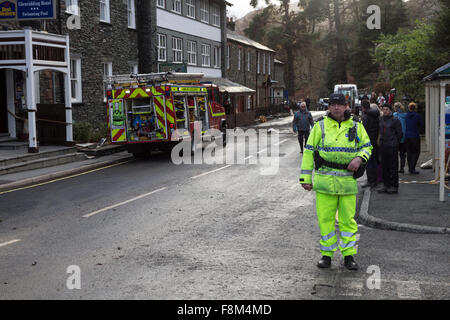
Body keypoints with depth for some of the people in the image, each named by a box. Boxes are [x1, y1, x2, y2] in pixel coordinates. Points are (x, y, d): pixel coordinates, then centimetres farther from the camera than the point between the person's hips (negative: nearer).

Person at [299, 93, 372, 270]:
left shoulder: (356, 127, 9)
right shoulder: (320, 126, 4)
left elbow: (367, 146, 16)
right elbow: (309, 151, 5)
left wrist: (359, 158, -8)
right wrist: (305, 178, 0)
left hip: (348, 180, 1)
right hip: (325, 179, -1)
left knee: (347, 219, 3)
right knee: (325, 218, 2)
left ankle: (349, 255, 13)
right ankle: (326, 255, 14)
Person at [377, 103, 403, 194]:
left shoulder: (395, 120, -7)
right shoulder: (381, 120, 13)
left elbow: (400, 134, -5)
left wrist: (395, 143, -1)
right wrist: (381, 141, 14)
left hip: (392, 147, -7)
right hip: (383, 146, 7)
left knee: (393, 167, -3)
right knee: (384, 167, 9)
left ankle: (394, 186, 1)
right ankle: (386, 185, 16)